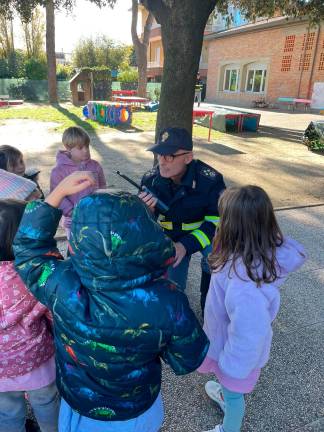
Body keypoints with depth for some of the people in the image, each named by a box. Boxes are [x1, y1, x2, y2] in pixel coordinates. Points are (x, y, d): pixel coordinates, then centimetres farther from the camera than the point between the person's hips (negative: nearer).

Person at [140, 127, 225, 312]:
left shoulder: (210, 179, -28)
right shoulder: (151, 179, -17)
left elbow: (217, 221, -22)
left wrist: (187, 245, -36)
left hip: (205, 232, -2)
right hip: (170, 235, 3)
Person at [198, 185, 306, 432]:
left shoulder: (244, 279, -43)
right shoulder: (264, 252, -18)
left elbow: (248, 332, -34)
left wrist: (231, 366, -21)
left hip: (240, 349, -7)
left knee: (233, 391, 23)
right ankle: (226, 394, 66)